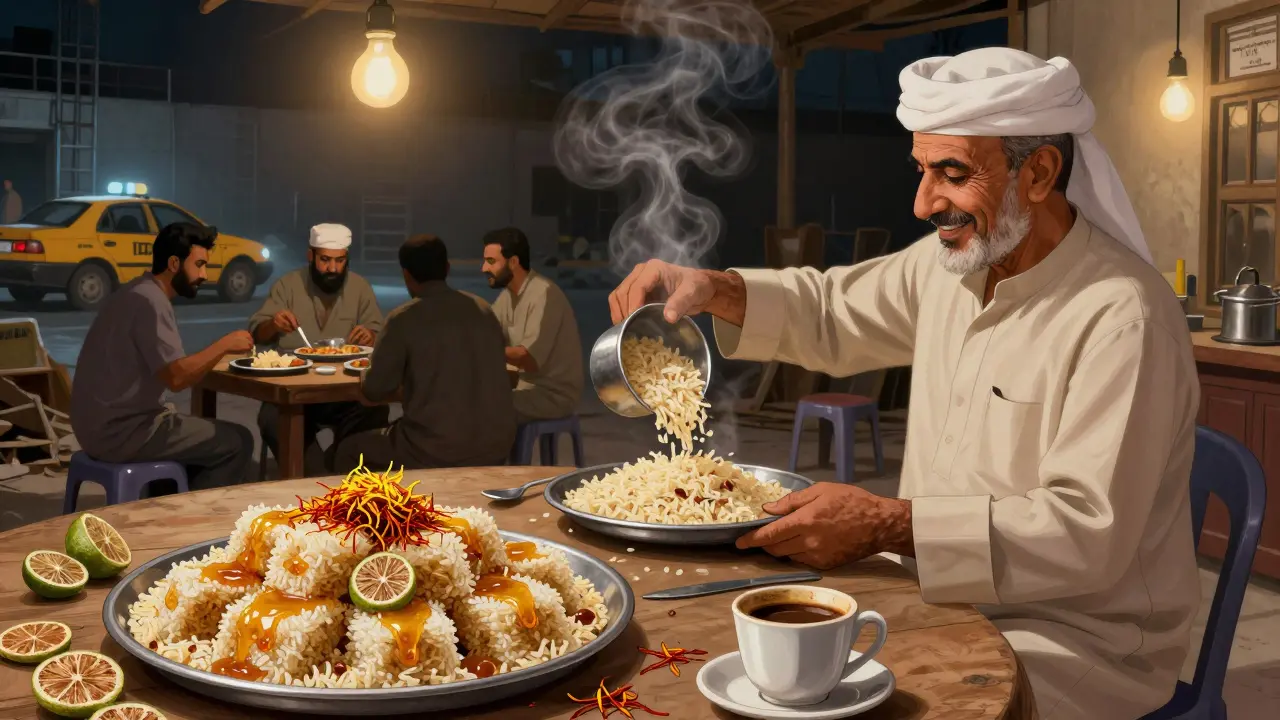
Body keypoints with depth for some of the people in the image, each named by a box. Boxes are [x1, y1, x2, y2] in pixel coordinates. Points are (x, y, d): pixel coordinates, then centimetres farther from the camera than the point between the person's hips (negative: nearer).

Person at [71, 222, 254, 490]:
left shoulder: (138, 293, 13)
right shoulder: (150, 301, -17)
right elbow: (176, 377, -25)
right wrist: (224, 345, -15)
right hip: (121, 432, -10)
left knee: (209, 436, 22)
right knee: (237, 442, -5)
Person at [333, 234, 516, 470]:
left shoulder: (403, 318, -9)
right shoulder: (484, 309, 7)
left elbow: (375, 390, -3)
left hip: (437, 451, -5)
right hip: (497, 444, 6)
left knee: (349, 451, 21)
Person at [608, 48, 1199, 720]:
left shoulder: (1122, 317, -22)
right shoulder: (951, 263, 2)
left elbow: (1091, 530, -27)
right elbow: (831, 312, 15)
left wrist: (888, 525, -33)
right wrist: (707, 288, -4)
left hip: (1076, 638, -7)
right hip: (946, 594, 7)